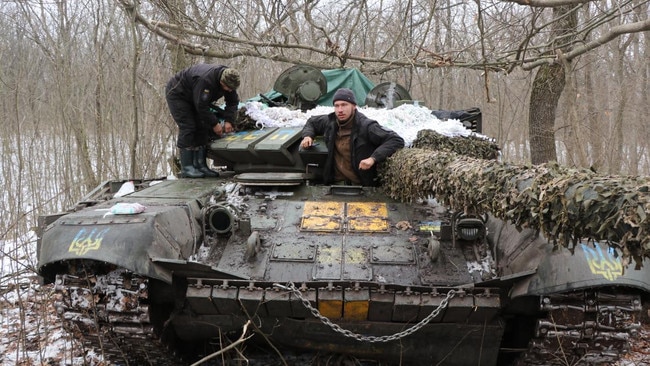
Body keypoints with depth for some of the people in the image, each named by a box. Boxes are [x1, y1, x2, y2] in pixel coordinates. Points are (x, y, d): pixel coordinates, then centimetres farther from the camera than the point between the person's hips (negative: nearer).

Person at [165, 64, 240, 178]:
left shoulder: (229, 80, -15)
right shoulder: (205, 80, -41)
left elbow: (233, 101, -4)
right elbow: (201, 106, -35)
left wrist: (228, 120, -17)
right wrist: (214, 124, -27)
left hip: (194, 97, 8)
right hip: (177, 94, -8)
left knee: (202, 127, -1)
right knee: (187, 127, -18)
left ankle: (200, 165, 2)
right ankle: (186, 168, -17)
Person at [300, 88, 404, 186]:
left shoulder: (366, 126, -12)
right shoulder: (330, 122, 7)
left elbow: (397, 140, -16)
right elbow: (312, 122, 32)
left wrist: (373, 158, -26)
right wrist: (307, 135, 9)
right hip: (336, 182, 4)